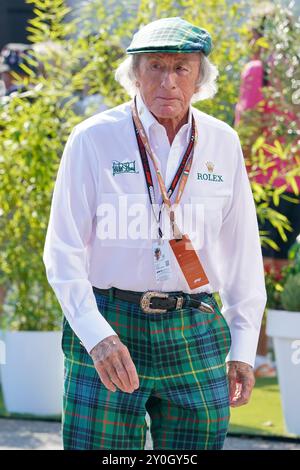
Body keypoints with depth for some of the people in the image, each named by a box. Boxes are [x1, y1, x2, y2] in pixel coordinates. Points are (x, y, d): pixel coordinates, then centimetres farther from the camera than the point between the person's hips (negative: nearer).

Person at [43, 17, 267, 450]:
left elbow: (242, 251, 14)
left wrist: (243, 348, 11)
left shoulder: (223, 144, 9)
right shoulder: (93, 139, -1)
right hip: (108, 328, -3)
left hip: (196, 335, 3)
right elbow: (63, 251, -3)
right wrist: (97, 335, -14)